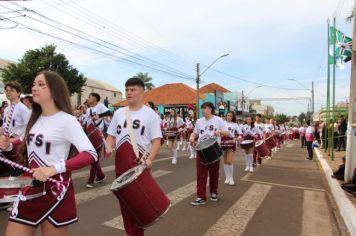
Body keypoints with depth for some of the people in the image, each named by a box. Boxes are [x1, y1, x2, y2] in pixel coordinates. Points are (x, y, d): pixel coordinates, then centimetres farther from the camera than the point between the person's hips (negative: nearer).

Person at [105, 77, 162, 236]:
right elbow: (111, 135, 13)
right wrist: (108, 148, -7)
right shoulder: (119, 112, 9)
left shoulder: (150, 114, -4)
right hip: (120, 163, 5)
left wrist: (150, 159, -23)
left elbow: (156, 140, -9)